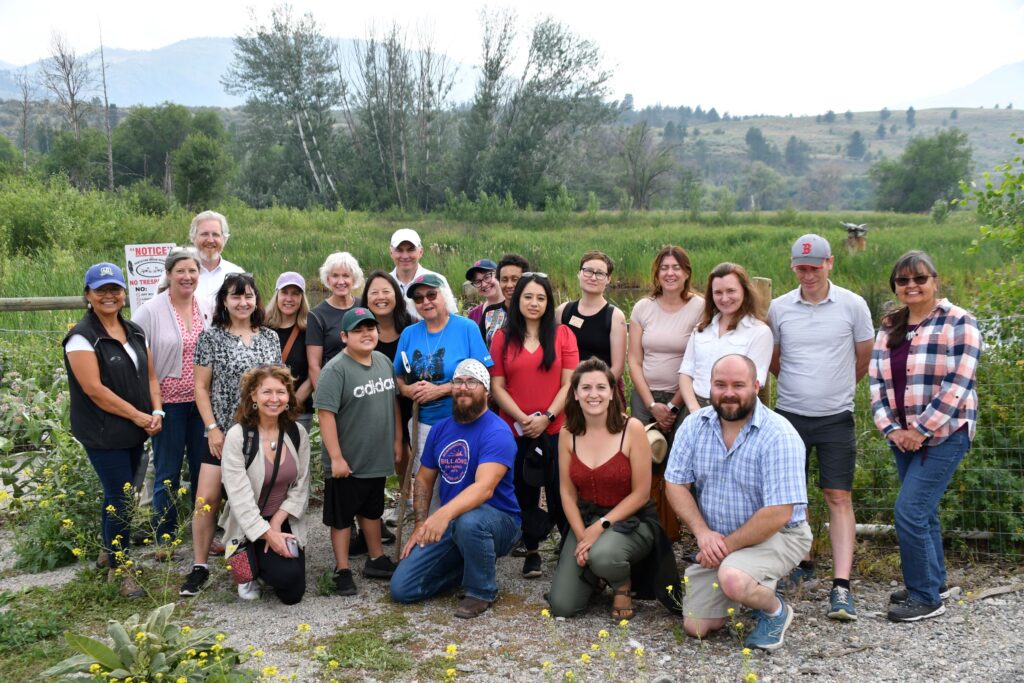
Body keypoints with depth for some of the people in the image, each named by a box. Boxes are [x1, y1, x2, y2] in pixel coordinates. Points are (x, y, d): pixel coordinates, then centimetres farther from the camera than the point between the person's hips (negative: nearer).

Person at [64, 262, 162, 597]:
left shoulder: (135, 332, 9)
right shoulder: (82, 337, -13)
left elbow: (150, 375, 12)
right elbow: (94, 389, -18)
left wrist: (156, 412, -5)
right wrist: (137, 416, -14)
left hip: (136, 431, 6)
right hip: (103, 434, -6)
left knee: (118, 495, 16)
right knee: (121, 498, -3)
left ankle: (110, 554, 33)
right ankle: (120, 570, 12)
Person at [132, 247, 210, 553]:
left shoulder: (207, 308, 4)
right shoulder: (150, 311, -8)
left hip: (202, 401, 3)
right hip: (168, 402, -3)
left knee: (203, 469, 11)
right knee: (167, 473, 7)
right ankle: (164, 538, 21)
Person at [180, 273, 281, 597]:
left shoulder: (270, 337, 7)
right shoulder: (211, 336, -3)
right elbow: (201, 387, -3)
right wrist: (213, 429, -10)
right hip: (225, 431, -3)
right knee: (207, 498, -7)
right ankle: (199, 566, 5)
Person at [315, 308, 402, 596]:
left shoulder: (384, 361, 3)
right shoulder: (336, 369, -18)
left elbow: (393, 402, 13)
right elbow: (326, 414, -21)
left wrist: (397, 440, 12)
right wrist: (336, 457, -22)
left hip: (378, 458, 7)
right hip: (347, 462, -6)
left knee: (372, 510, 22)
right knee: (342, 516, 8)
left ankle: (376, 560, 36)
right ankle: (342, 570, 19)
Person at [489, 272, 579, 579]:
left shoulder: (562, 334, 2)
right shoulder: (502, 338, 4)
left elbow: (569, 384, -3)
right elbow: (498, 387, 0)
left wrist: (546, 417, -14)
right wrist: (522, 418, -13)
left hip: (555, 430, -1)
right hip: (515, 431, 1)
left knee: (560, 492, 3)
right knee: (524, 493, 10)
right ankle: (532, 551, 25)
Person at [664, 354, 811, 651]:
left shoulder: (779, 435, -21)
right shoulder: (694, 425, -5)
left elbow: (777, 515, -24)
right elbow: (676, 484, -3)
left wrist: (727, 545, -18)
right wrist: (703, 532, -17)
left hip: (776, 535, -5)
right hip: (715, 540, 5)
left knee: (733, 580, -35)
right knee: (695, 627, 0)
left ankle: (775, 610, -1)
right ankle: (752, 588, 27)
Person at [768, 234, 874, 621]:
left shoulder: (852, 305, -4)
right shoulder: (779, 308, 1)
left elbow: (864, 359, 8)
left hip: (836, 417, -2)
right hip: (789, 414, 2)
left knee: (838, 497, -5)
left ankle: (841, 586, -5)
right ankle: (802, 564, 28)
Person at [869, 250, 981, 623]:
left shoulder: (959, 323, -9)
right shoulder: (889, 328, 8)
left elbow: (957, 385, -16)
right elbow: (876, 381, 6)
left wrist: (920, 430, -17)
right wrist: (892, 429, -6)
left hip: (944, 435, -6)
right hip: (903, 437, 6)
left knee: (910, 511, -10)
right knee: (923, 510, 15)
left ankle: (926, 597, 4)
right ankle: (935, 581, 32)